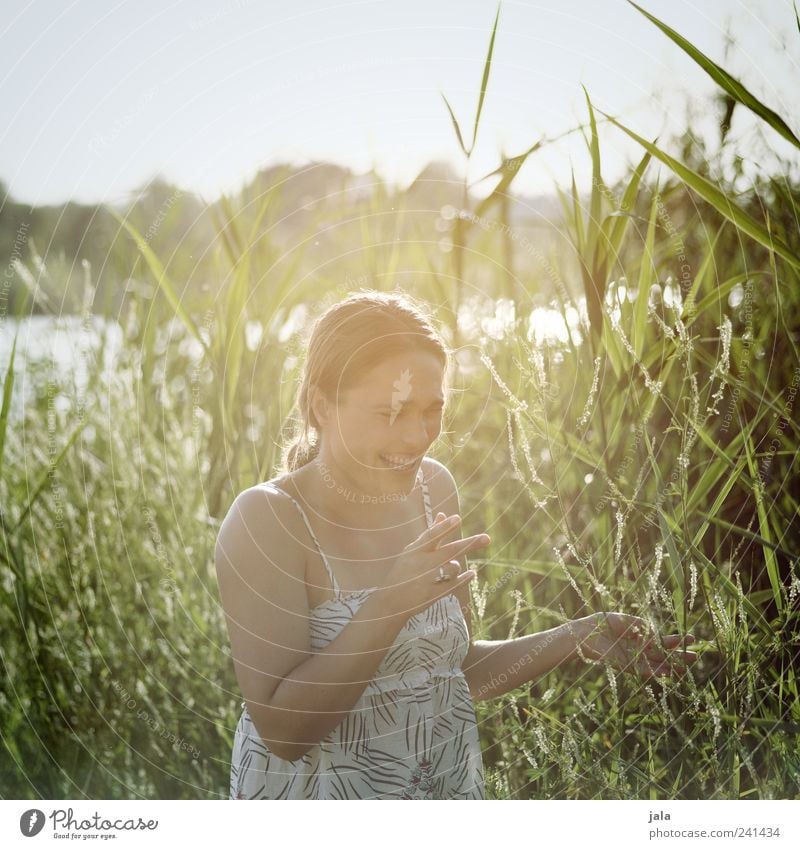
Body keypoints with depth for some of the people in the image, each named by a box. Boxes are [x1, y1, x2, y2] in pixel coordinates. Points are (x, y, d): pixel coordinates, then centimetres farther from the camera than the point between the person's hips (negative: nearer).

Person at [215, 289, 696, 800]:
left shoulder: (433, 486, -4)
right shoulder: (267, 519, -20)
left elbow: (454, 670, 4)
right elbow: (281, 729, -24)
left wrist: (577, 639, -8)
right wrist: (390, 605, -32)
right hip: (316, 790, -5)